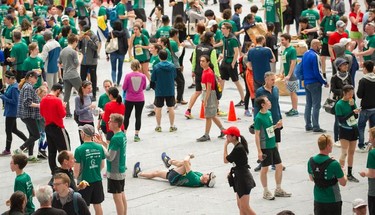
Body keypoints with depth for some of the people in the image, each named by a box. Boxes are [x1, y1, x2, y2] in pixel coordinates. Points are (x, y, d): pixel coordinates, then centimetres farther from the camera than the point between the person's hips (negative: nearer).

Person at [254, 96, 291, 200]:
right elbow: (257, 135, -17)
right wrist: (259, 151, -18)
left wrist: (276, 126, -2)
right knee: (265, 169, 5)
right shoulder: (258, 118, -18)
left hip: (273, 145, 8)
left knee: (279, 166, 12)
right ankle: (266, 192, 19)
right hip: (265, 147, -8)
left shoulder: (269, 113, 5)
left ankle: (278, 190, 26)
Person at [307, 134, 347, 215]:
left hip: (318, 200, 5)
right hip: (332, 201, -5)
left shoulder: (311, 161, -5)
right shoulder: (334, 164, -22)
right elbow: (343, 183, -13)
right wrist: (342, 172, 6)